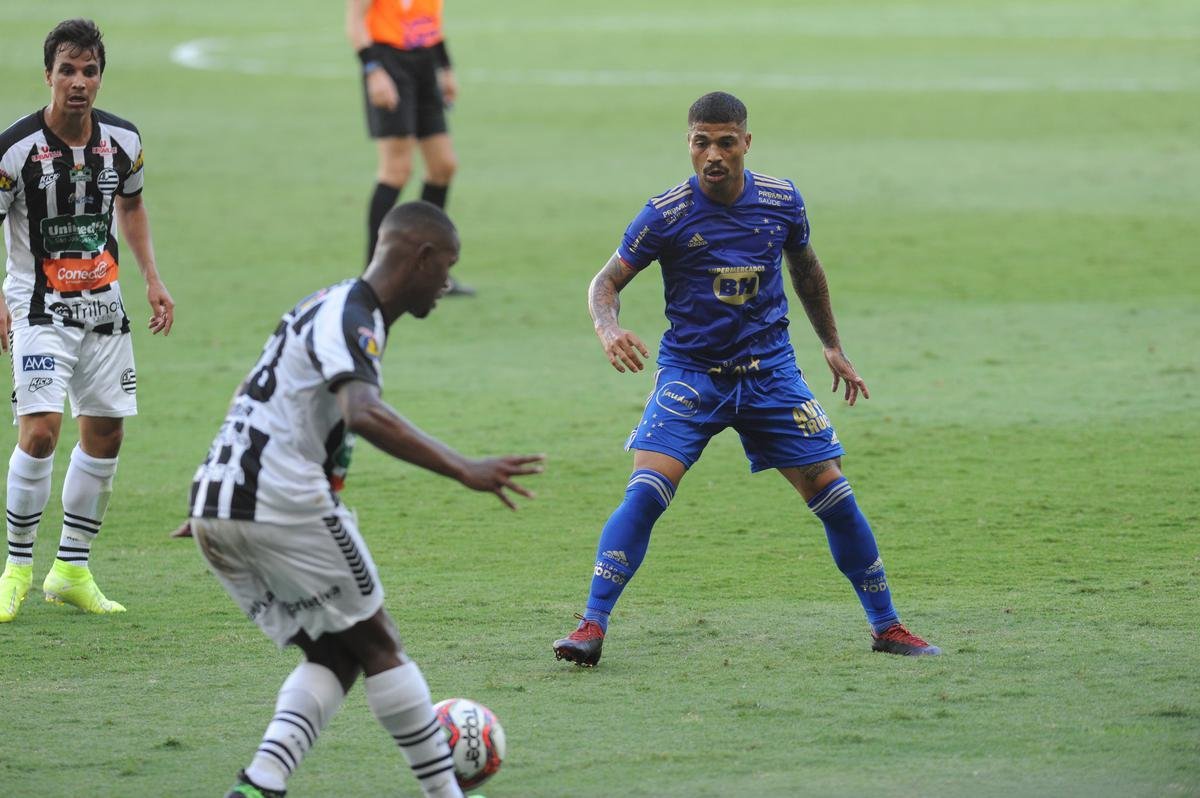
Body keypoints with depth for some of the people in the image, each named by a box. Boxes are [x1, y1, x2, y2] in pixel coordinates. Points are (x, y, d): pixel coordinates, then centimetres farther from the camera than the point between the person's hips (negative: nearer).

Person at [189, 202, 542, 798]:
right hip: (285, 506, -9)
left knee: (333, 657, 11)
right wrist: (464, 471, -37)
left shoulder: (330, 306, 20)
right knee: (377, 646, 5)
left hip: (217, 510, 9)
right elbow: (364, 414, -33)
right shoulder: (350, 320, -13)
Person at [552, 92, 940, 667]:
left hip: (770, 371, 2)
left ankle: (886, 626, 15)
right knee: (646, 492, -20)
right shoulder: (668, 214, -12)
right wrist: (608, 329, -27)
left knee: (832, 494, 0)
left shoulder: (781, 200, -3)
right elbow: (607, 281, -6)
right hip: (689, 373, -2)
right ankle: (591, 627, -17)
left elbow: (804, 267, 17)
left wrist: (832, 346, 22)